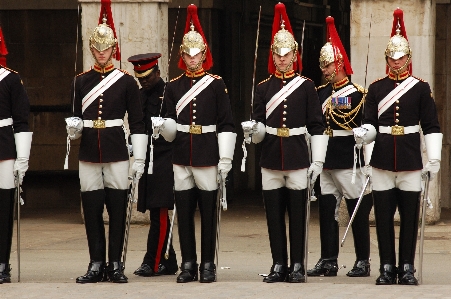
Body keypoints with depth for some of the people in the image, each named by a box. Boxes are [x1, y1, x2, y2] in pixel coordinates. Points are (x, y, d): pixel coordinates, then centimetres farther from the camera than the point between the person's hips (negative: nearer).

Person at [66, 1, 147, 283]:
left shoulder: (126, 82, 2)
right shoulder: (81, 81, 9)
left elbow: (137, 123, 1)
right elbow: (75, 117, 16)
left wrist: (139, 158, -4)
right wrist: (74, 128, -8)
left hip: (117, 154, -2)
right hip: (89, 154, 2)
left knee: (118, 210, 1)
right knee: (92, 210, 2)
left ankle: (116, 265, 7)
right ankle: (97, 264, 9)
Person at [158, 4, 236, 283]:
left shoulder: (216, 84, 0)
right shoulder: (174, 86, 9)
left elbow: (226, 124, -2)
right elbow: (169, 127, 11)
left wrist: (226, 158, -8)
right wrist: (165, 126, -13)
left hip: (207, 156, -3)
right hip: (182, 156, 3)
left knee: (208, 211, 1)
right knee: (184, 211, 4)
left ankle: (208, 265, 7)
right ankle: (188, 264, 10)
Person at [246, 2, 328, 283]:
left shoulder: (306, 86, 1)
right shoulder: (264, 87, 8)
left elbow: (317, 127, 1)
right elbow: (258, 127, 10)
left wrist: (318, 160, -5)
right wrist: (256, 131, -14)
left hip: (298, 158, -2)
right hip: (271, 159, 2)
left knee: (298, 214, 0)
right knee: (274, 214, 4)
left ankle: (297, 266, 6)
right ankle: (279, 265, 11)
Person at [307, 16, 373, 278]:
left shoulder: (357, 94, -5)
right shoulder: (321, 93, 13)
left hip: (349, 162, -6)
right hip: (325, 161, 6)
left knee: (358, 211, 0)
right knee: (327, 210, 5)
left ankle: (363, 261, 5)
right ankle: (328, 261, 10)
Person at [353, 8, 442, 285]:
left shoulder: (421, 88, 3)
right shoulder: (376, 88, 8)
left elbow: (432, 126, 3)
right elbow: (371, 123, 7)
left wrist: (434, 158, -4)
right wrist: (363, 133, -15)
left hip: (410, 161, -1)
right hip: (382, 162, 1)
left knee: (410, 216, 1)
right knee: (384, 216, 2)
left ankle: (407, 269, 8)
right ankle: (387, 268, 9)